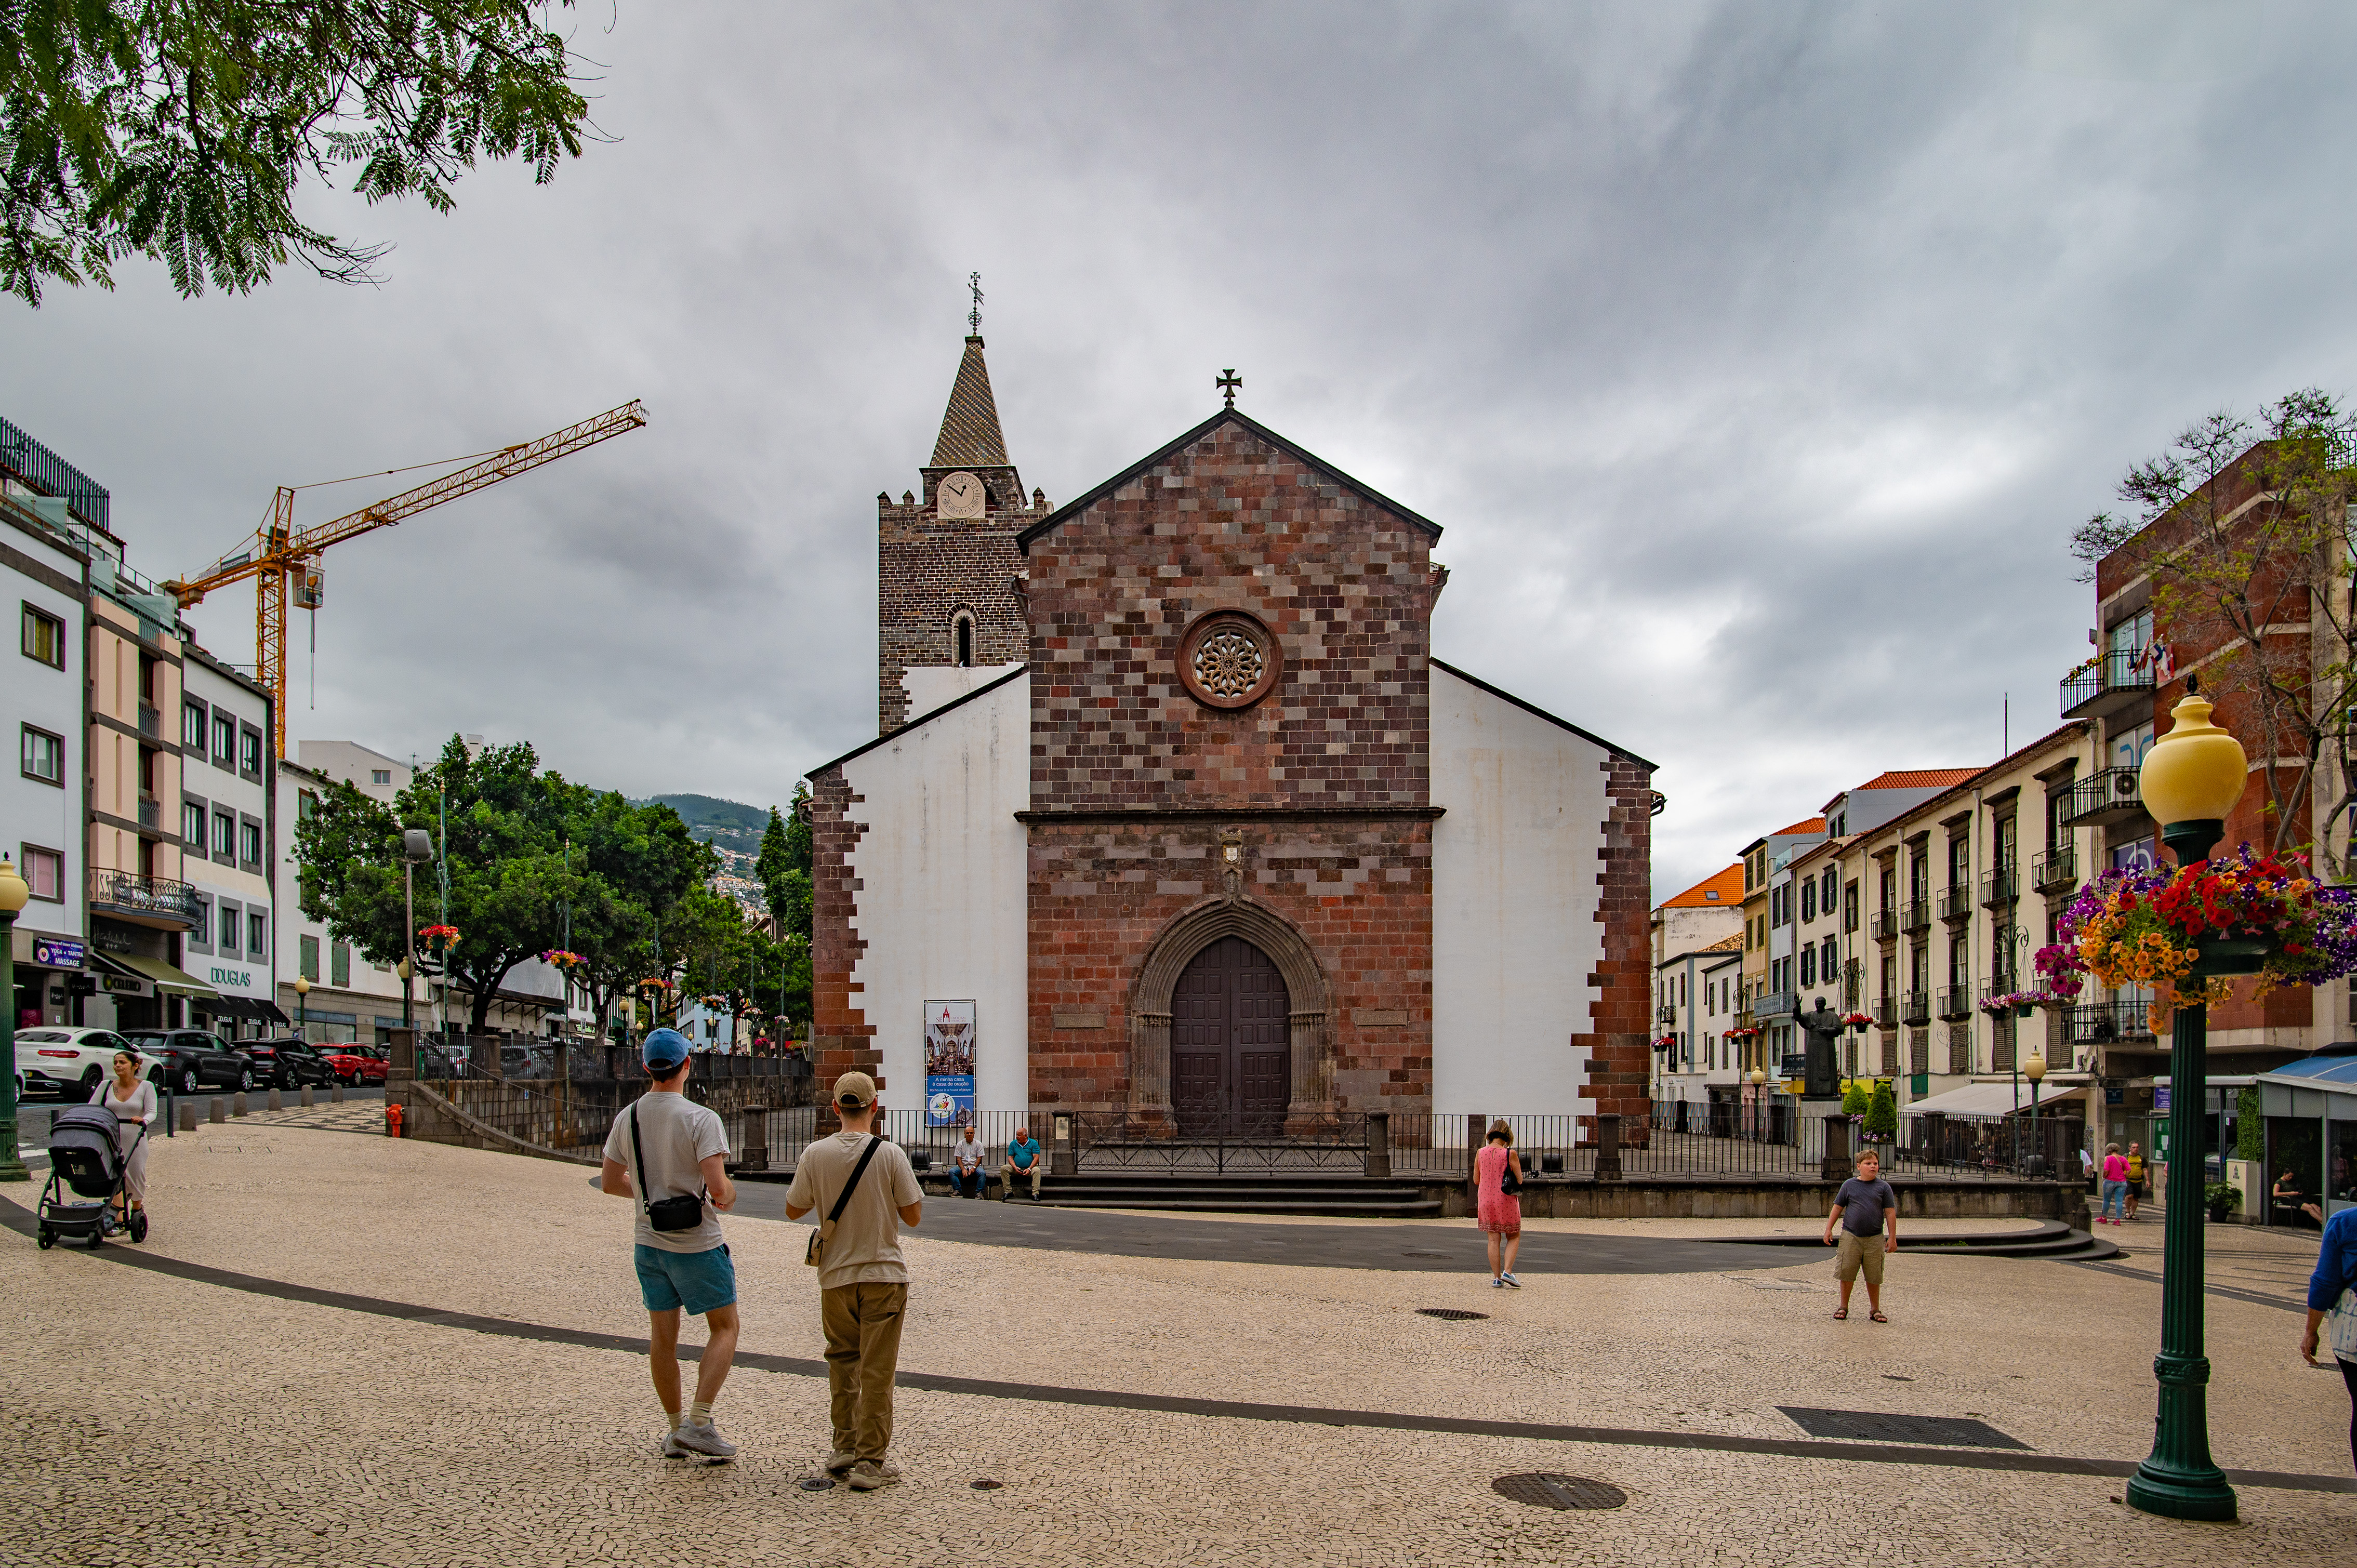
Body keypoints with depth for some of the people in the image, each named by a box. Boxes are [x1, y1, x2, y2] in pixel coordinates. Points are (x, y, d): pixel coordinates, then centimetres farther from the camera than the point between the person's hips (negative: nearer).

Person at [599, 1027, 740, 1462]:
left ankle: (675, 1430, 24)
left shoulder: (627, 1117, -1)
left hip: (648, 1242, 5)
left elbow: (610, 1182, 9)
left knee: (662, 1336, 15)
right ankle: (699, 1422, 0)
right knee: (724, 1328, 10)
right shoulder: (701, 1119, -19)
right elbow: (718, 1189, -24)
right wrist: (727, 1197, -1)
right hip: (697, 1244, -5)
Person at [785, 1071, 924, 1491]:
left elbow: (793, 1210, 5)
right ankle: (870, 1462, 6)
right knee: (876, 1371, 3)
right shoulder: (890, 1154, -11)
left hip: (836, 1275, 2)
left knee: (842, 1363, 19)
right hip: (884, 1274, -2)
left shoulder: (816, 1155, -6)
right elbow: (913, 1216, -5)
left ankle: (845, 1448, 23)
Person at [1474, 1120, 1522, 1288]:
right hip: (1506, 1200, -3)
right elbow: (1520, 1180, -6)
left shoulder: (1481, 1153, -1)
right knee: (1514, 1237, 11)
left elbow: (1476, 1179, 7)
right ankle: (1507, 1272, -5)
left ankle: (1497, 1278, 6)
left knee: (1493, 1240, 9)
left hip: (1486, 1201, 3)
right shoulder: (1510, 1154, -11)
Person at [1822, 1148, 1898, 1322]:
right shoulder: (1849, 1185, 5)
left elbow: (1890, 1213, 4)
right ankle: (1844, 1307, 15)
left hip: (1874, 1239, 0)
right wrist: (1829, 1229, 6)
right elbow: (1838, 1208, 10)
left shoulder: (1884, 1187, 4)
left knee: (1874, 1277, 6)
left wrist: (1892, 1237, -1)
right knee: (1847, 1274, 2)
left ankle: (1875, 1310, 20)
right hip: (1850, 1236, 0)